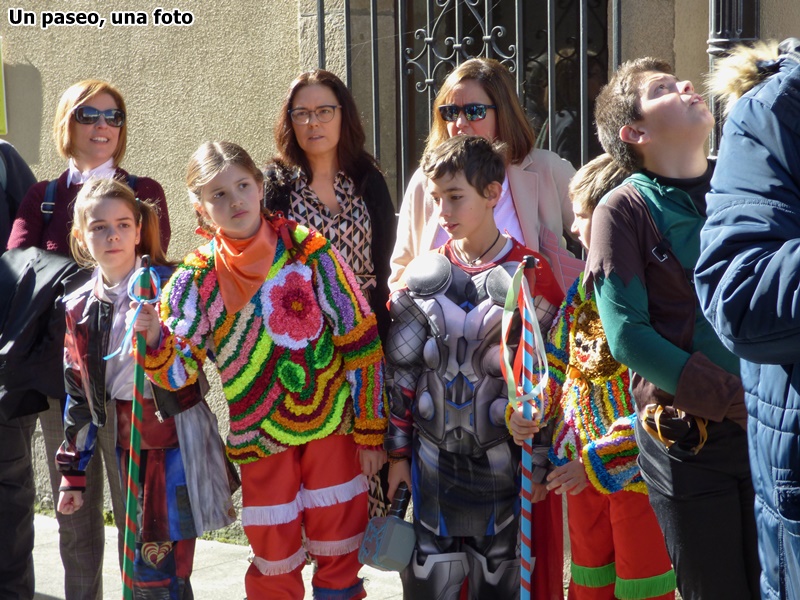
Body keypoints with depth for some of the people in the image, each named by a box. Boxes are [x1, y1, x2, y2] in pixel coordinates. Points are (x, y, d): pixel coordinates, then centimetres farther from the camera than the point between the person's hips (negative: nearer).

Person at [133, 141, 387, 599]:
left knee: (338, 553, 8)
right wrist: (156, 339, -25)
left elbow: (360, 342, -6)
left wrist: (370, 431, -6)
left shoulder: (309, 251, -8)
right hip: (260, 437, 1)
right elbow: (180, 371, -4)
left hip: (332, 425, -1)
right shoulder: (196, 278, -3)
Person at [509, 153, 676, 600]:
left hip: (636, 473, -8)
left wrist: (597, 461, -23)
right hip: (581, 468, 8)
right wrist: (526, 413, -2)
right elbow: (558, 363, 15)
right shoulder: (585, 288, 6)